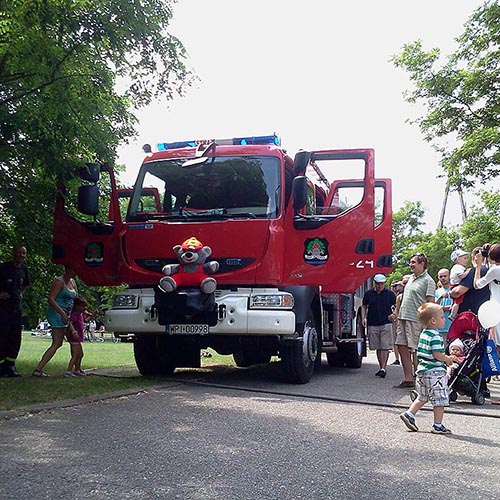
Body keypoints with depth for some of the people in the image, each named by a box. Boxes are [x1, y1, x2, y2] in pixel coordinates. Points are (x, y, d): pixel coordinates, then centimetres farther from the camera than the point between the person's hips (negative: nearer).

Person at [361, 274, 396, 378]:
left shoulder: (389, 293, 3)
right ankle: (381, 368, 17)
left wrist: (394, 314, -9)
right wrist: (363, 318, 3)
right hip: (372, 324, 2)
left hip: (386, 323, -2)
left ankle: (383, 368, -10)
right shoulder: (368, 293, 7)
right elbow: (364, 306, 15)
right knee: (378, 348, 8)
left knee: (385, 347, -8)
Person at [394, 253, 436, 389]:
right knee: (402, 348, 7)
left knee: (415, 350, -4)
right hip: (403, 318, 8)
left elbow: (430, 303, -11)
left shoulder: (428, 281, -6)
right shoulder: (410, 278, 18)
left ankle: (417, 380, 5)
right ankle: (408, 379, 14)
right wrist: (397, 312, 19)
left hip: (416, 320, -8)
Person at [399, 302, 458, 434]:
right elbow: (437, 355, -22)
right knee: (439, 399, 1)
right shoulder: (435, 336, -17)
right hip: (435, 371, -9)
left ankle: (409, 414, 15)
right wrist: (448, 359, -4)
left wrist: (446, 358, 16)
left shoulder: (423, 334, 11)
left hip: (422, 370, 9)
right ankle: (438, 426, 6)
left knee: (422, 397, 21)